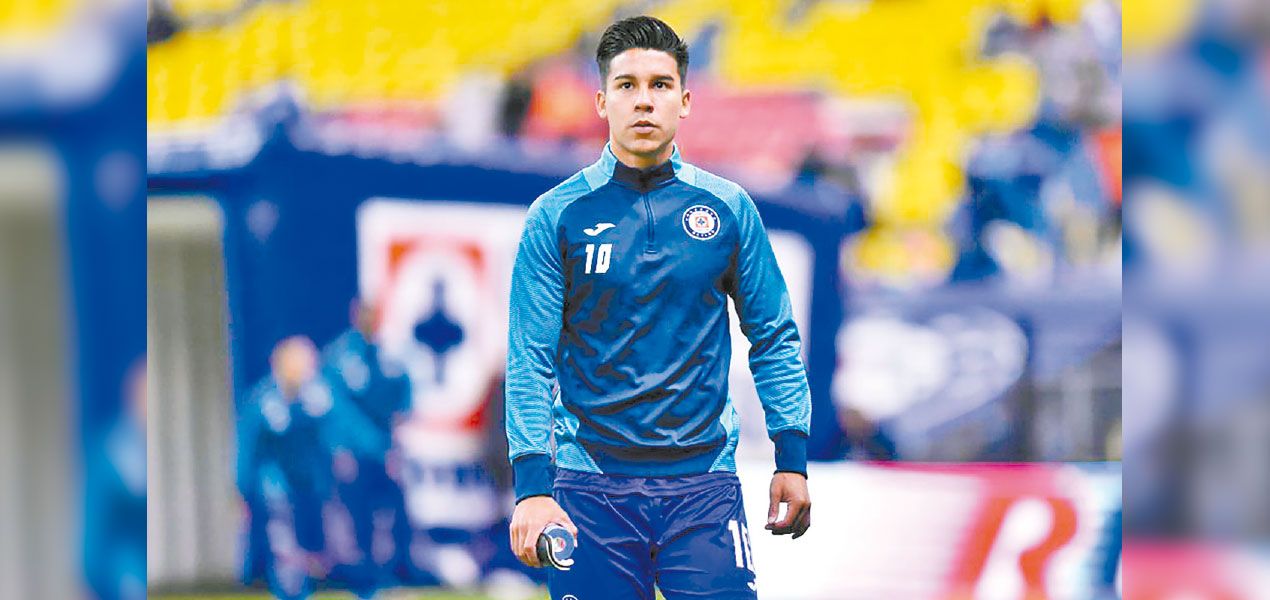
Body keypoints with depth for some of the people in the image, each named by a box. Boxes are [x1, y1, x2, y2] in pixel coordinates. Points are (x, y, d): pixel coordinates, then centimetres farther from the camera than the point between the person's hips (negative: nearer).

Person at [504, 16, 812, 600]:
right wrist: (532, 485, -12)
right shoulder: (557, 217, 0)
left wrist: (792, 458, 4)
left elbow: (774, 338, 12)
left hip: (704, 482, 1)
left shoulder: (728, 209, 6)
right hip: (592, 484, -1)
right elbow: (530, 360, -2)